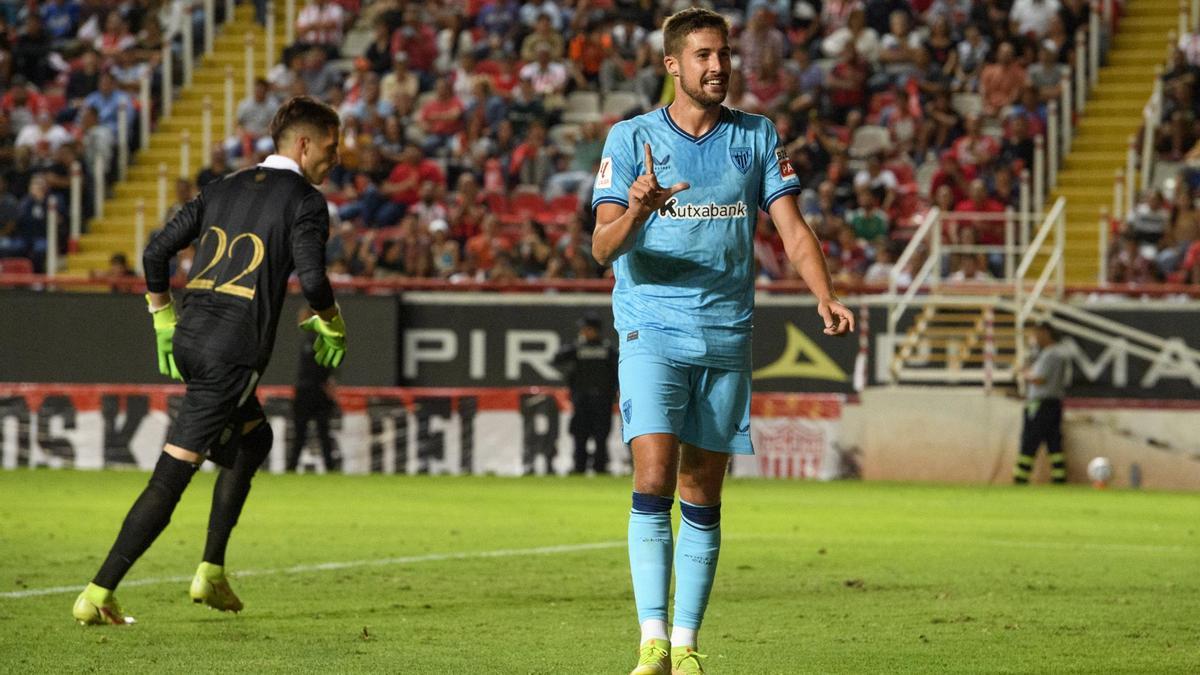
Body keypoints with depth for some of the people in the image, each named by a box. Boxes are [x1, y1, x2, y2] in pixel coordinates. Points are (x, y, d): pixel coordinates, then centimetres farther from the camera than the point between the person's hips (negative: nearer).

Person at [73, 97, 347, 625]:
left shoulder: (224, 188, 17)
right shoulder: (305, 201, -3)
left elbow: (156, 252, 14)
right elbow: (311, 278, -16)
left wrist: (164, 321, 23)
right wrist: (331, 325, 2)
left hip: (188, 338, 8)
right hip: (233, 352, -8)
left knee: (254, 440, 27)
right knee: (171, 477, -7)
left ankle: (211, 574, 24)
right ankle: (98, 595, -12)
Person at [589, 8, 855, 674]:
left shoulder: (758, 137, 7)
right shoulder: (631, 138, 0)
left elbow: (792, 227, 3)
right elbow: (604, 247, -6)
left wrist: (825, 297, -15)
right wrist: (635, 212, -29)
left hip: (726, 339, 3)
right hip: (651, 331, -3)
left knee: (702, 497, 4)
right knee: (654, 478, -16)